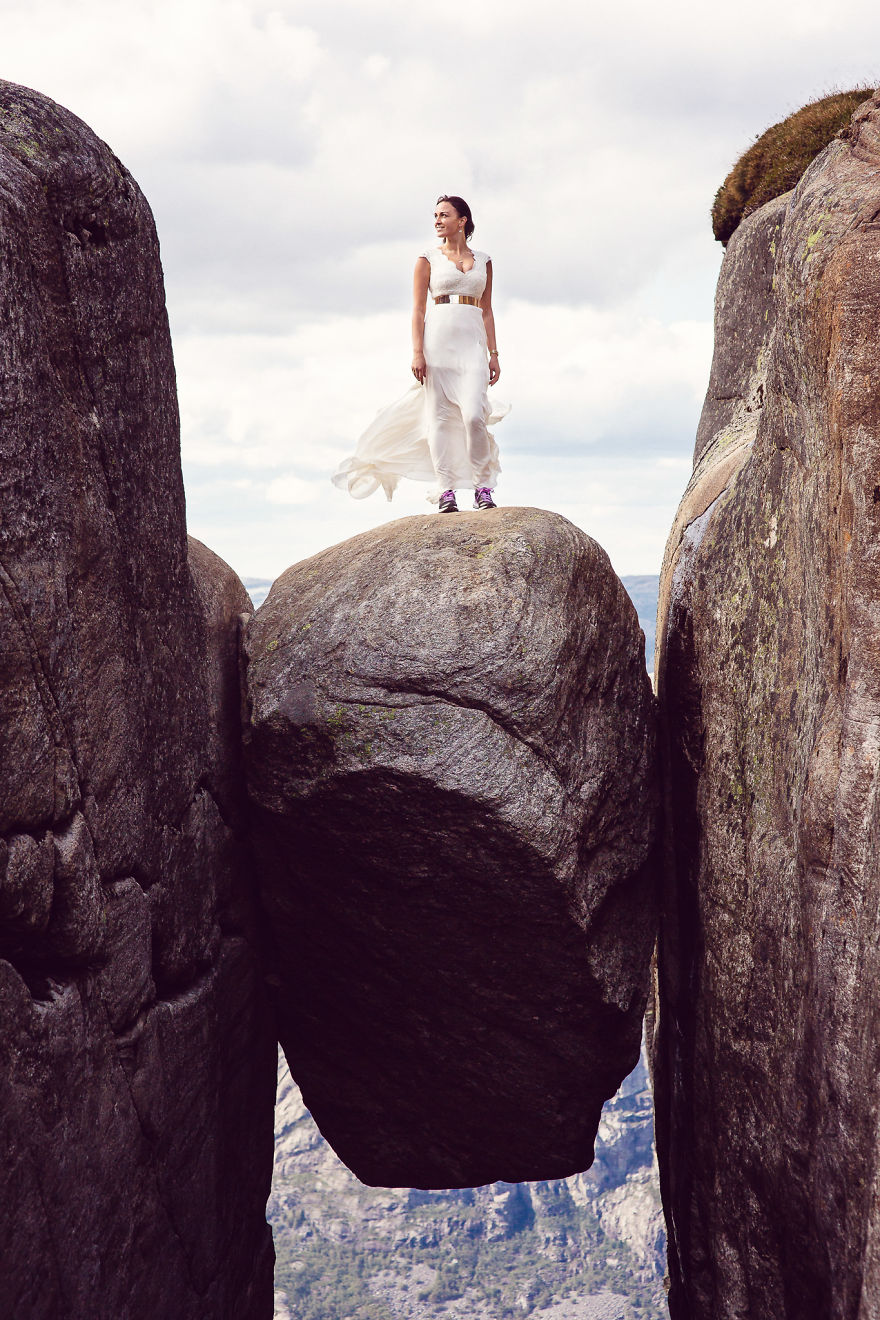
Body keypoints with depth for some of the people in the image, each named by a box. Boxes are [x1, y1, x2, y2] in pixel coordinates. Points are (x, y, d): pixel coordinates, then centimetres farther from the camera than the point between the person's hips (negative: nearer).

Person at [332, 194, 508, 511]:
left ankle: (483, 488, -7)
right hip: (437, 339, -1)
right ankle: (445, 491, -4)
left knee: (474, 415, -15)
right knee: (438, 415, -6)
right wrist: (417, 352, -8)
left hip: (472, 344, 1)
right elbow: (418, 310, 3)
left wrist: (493, 353, 8)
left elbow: (487, 311, 15)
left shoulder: (483, 261, 15)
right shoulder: (428, 258, 8)